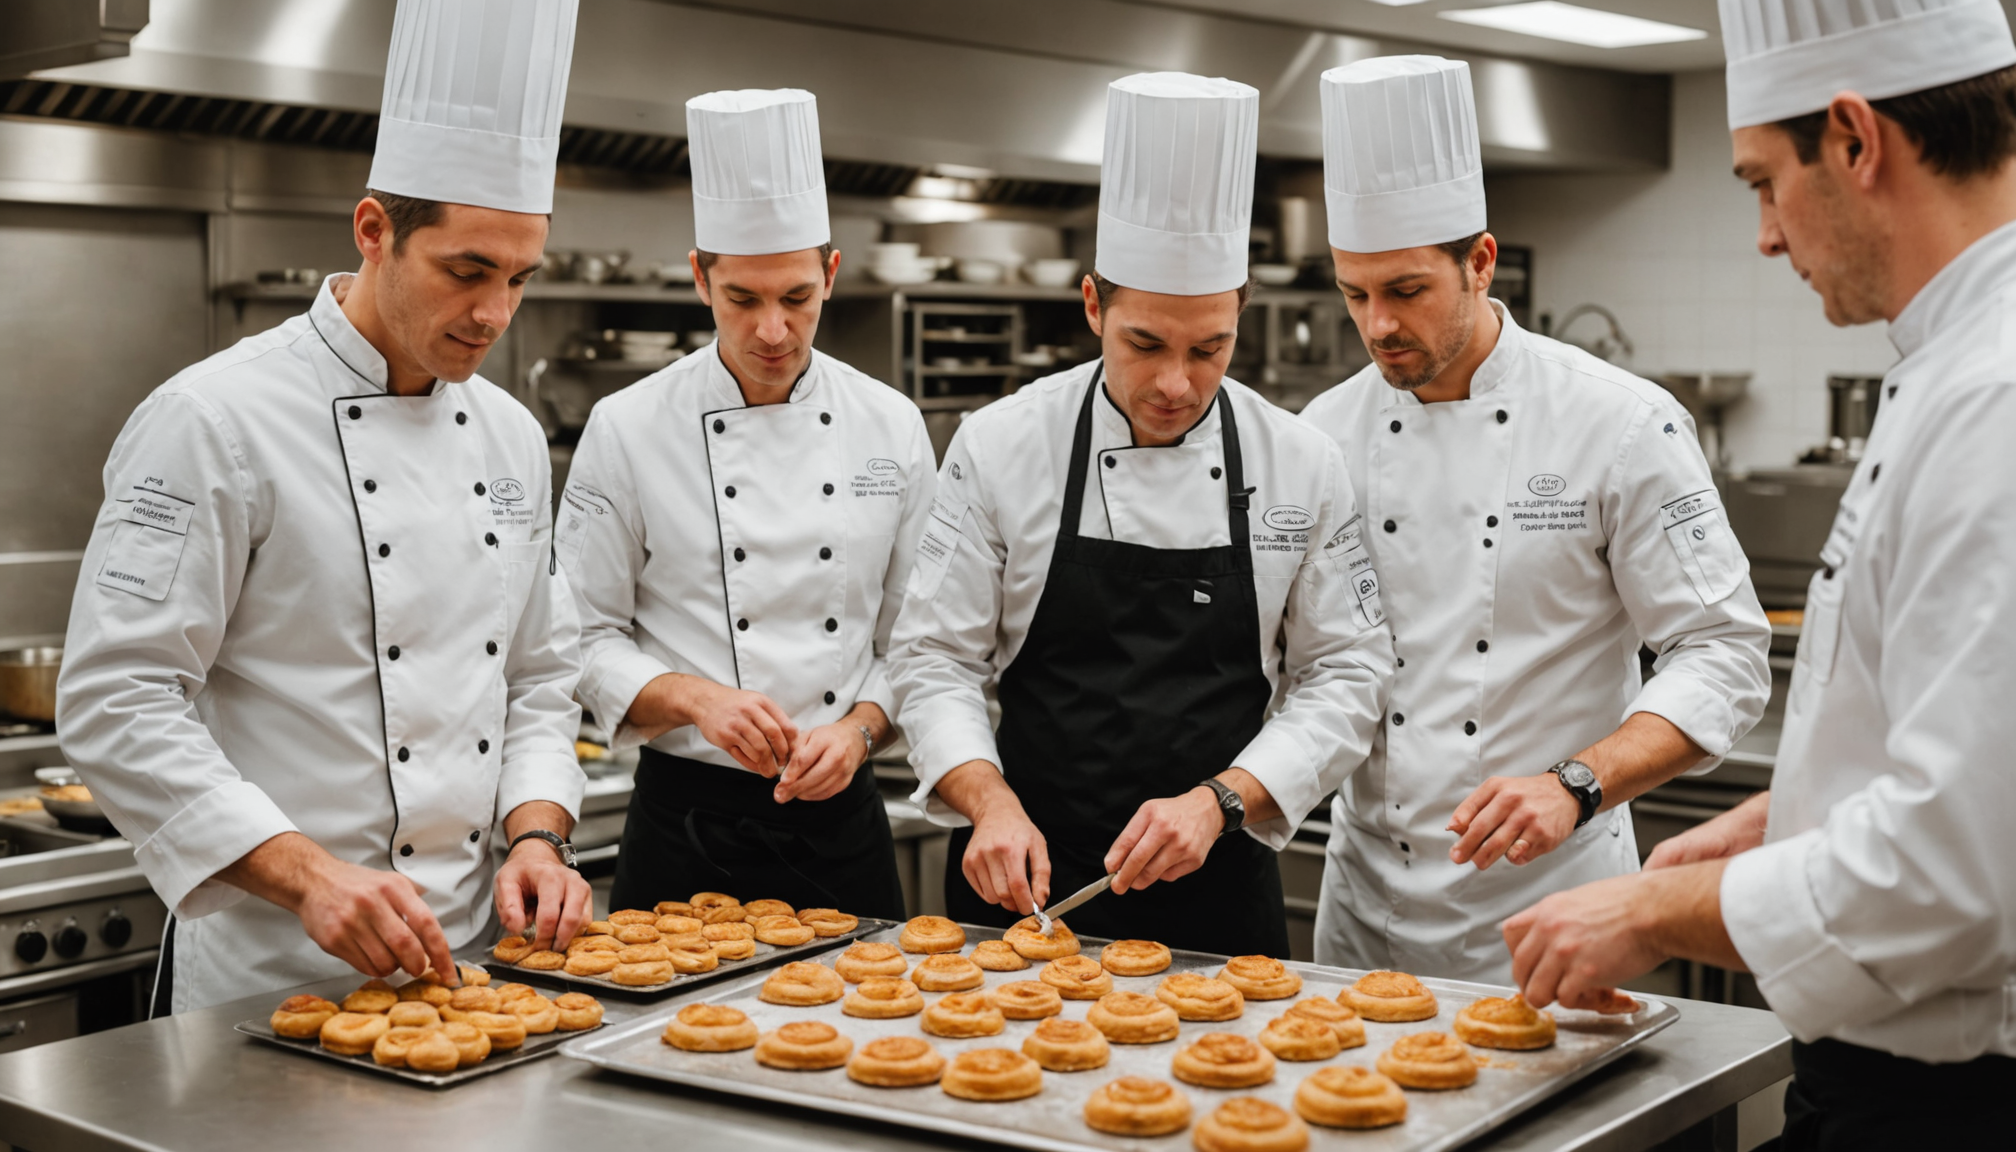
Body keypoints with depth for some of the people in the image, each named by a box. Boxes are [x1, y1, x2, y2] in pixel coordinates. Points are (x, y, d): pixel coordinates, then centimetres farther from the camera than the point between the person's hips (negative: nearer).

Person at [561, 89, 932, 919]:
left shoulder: (890, 427, 3)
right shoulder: (628, 429, -5)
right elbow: (585, 634, -2)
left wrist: (859, 728, -10)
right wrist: (695, 699, -18)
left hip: (843, 818, 2)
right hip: (687, 825, -2)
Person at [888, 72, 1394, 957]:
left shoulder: (1303, 467, -5)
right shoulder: (1000, 447, -8)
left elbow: (1344, 676, -2)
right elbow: (936, 659, -4)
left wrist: (1218, 801, -15)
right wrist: (992, 803, -20)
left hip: (1218, 881, 1)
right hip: (1025, 878, 0)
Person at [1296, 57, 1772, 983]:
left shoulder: (1621, 423, -10)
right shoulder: (1328, 432, 3)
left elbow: (1723, 657, -11)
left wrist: (1575, 785, -25)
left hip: (1544, 903, -4)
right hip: (1369, 895, 4)